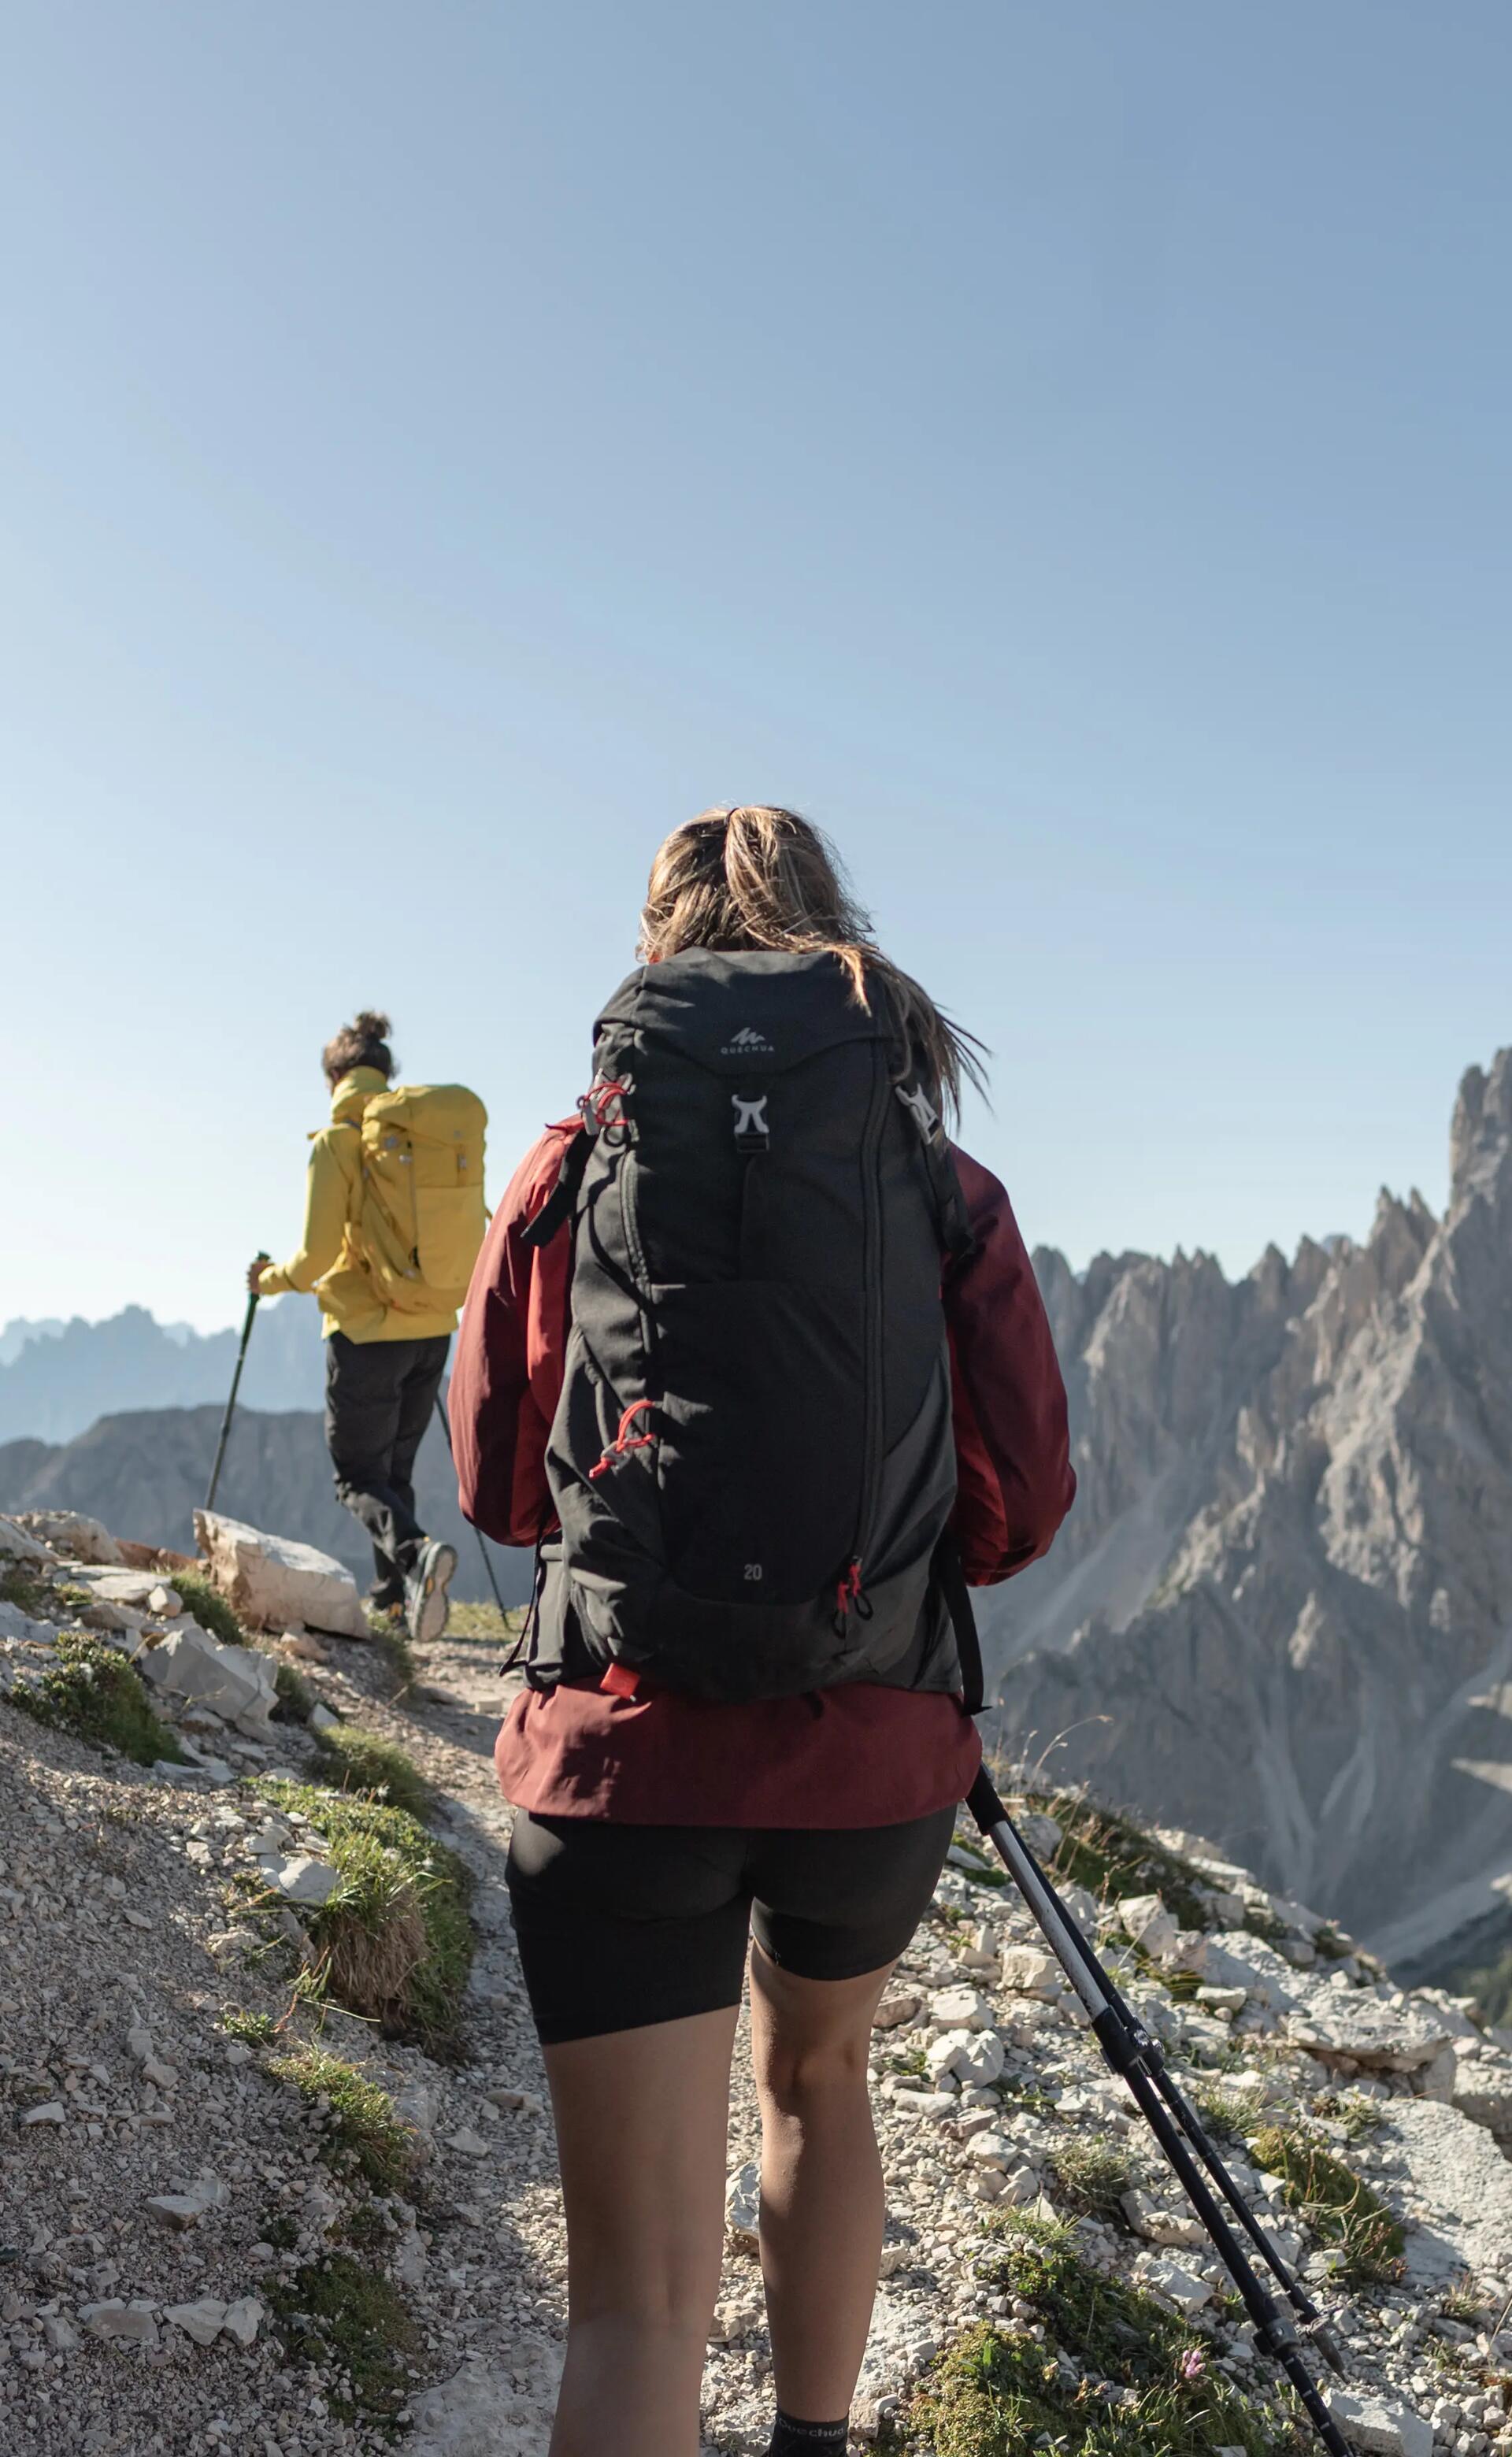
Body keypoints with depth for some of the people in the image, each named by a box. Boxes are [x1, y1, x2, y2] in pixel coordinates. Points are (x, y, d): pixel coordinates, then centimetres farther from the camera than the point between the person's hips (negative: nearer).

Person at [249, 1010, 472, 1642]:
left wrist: (270, 1279, 7)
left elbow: (317, 1254, -13)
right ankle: (393, 1598, 19)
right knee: (395, 1468, 18)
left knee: (358, 1475, 3)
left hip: (366, 1329, -5)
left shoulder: (336, 1141, -9)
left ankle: (414, 1550, -24)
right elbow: (475, 1238, 8)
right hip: (433, 1329, 5)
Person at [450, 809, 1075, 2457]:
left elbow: (496, 1481, 8)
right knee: (818, 2078, 31)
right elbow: (1022, 1509, 0)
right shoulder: (945, 1188, 1)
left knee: (640, 2285, 5)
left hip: (621, 1751, -1)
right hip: (877, 1754, 2)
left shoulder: (573, 1163, 2)